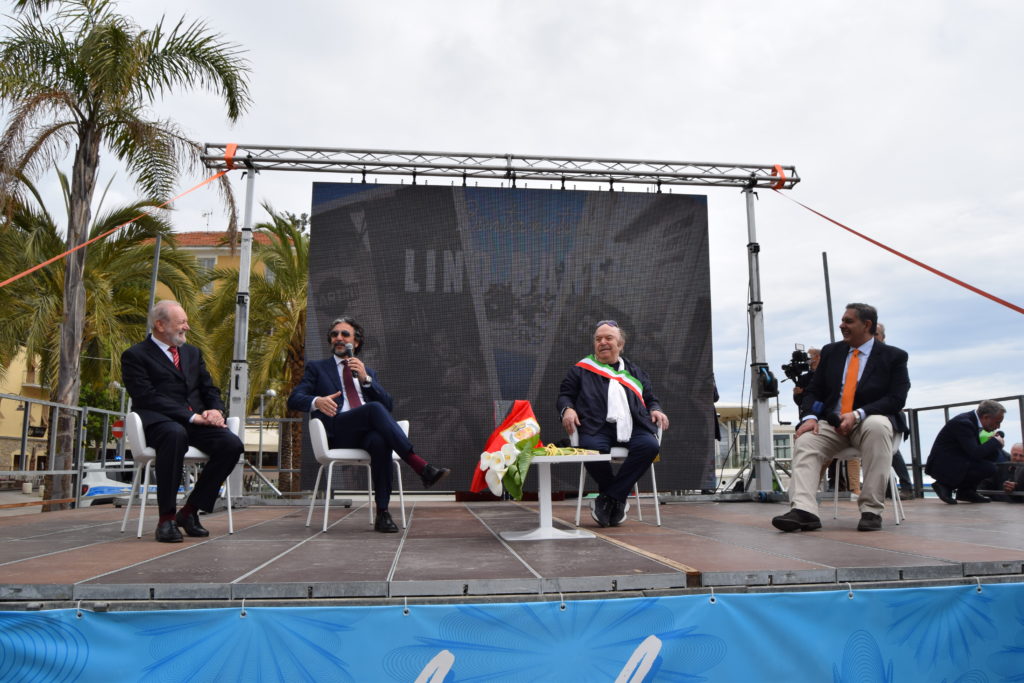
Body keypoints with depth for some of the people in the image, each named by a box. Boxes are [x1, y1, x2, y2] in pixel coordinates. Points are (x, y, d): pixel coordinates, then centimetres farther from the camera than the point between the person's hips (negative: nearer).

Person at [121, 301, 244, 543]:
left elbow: (210, 390, 20)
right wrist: (192, 416, -19)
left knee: (232, 445, -23)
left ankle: (190, 511, -7)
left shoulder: (192, 353, 23)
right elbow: (147, 397, -10)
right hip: (157, 421, -5)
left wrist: (215, 410, -5)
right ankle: (166, 518, -29)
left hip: (197, 421, 6)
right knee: (175, 434, -40)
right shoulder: (134, 356, 3)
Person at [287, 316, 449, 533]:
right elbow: (294, 399, 7)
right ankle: (421, 468, -41)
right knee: (374, 409, -35)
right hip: (336, 433, -2)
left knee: (380, 441, -38)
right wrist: (316, 401, -17)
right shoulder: (317, 368, 22)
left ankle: (382, 513, -36)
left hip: (368, 432, 3)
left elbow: (388, 405, 15)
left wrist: (365, 379, 0)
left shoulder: (367, 372, 28)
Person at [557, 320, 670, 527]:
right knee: (592, 447, -37)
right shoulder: (581, 369, 22)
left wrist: (655, 409, 8)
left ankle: (609, 497, -19)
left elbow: (650, 398, 32)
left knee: (650, 445, -31)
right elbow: (564, 395, 18)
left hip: (633, 427, 2)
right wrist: (567, 409, -5)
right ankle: (617, 499, -9)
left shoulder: (635, 372, 30)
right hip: (598, 428, -2)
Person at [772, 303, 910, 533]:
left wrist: (858, 414, -23)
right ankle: (803, 510, -41)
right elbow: (813, 392, 10)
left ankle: (871, 510, -33)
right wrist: (811, 417, -12)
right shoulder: (831, 352, 14)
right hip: (832, 423, 4)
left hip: (871, 421, -3)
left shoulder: (894, 356, 3)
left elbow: (896, 399, -8)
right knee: (805, 441, -26)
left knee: (877, 426, -38)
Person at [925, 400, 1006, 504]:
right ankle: (946, 486, -8)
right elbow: (975, 453, -28)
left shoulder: (972, 420, 9)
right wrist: (995, 441, -12)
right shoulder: (963, 423, -21)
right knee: (988, 468, -23)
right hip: (943, 467, -11)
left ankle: (966, 491, 10)